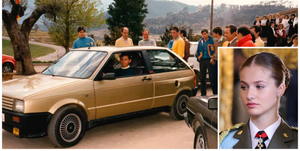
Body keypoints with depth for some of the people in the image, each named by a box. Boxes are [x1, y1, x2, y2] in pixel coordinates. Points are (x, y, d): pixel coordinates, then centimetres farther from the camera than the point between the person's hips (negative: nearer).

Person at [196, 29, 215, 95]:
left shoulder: (211, 40, -3)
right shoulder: (200, 41, 12)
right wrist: (198, 57, 9)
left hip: (209, 60, -5)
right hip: (202, 60, 5)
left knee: (212, 77, -3)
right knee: (202, 77, 9)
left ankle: (215, 92, 5)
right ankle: (203, 93, 18)